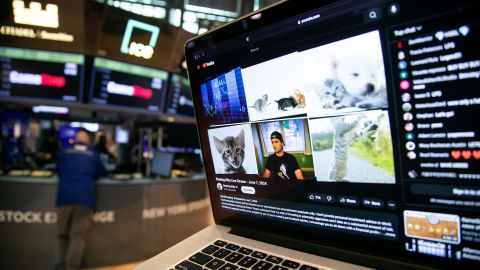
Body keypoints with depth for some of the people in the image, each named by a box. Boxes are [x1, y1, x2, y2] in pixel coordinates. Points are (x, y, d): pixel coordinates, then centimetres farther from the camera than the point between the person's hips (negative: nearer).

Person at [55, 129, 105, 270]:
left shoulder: (64, 152, 13)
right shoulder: (94, 154, 12)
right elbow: (99, 174, 25)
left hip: (64, 197, 2)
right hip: (84, 198, -1)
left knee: (63, 233, 17)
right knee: (78, 236, 1)